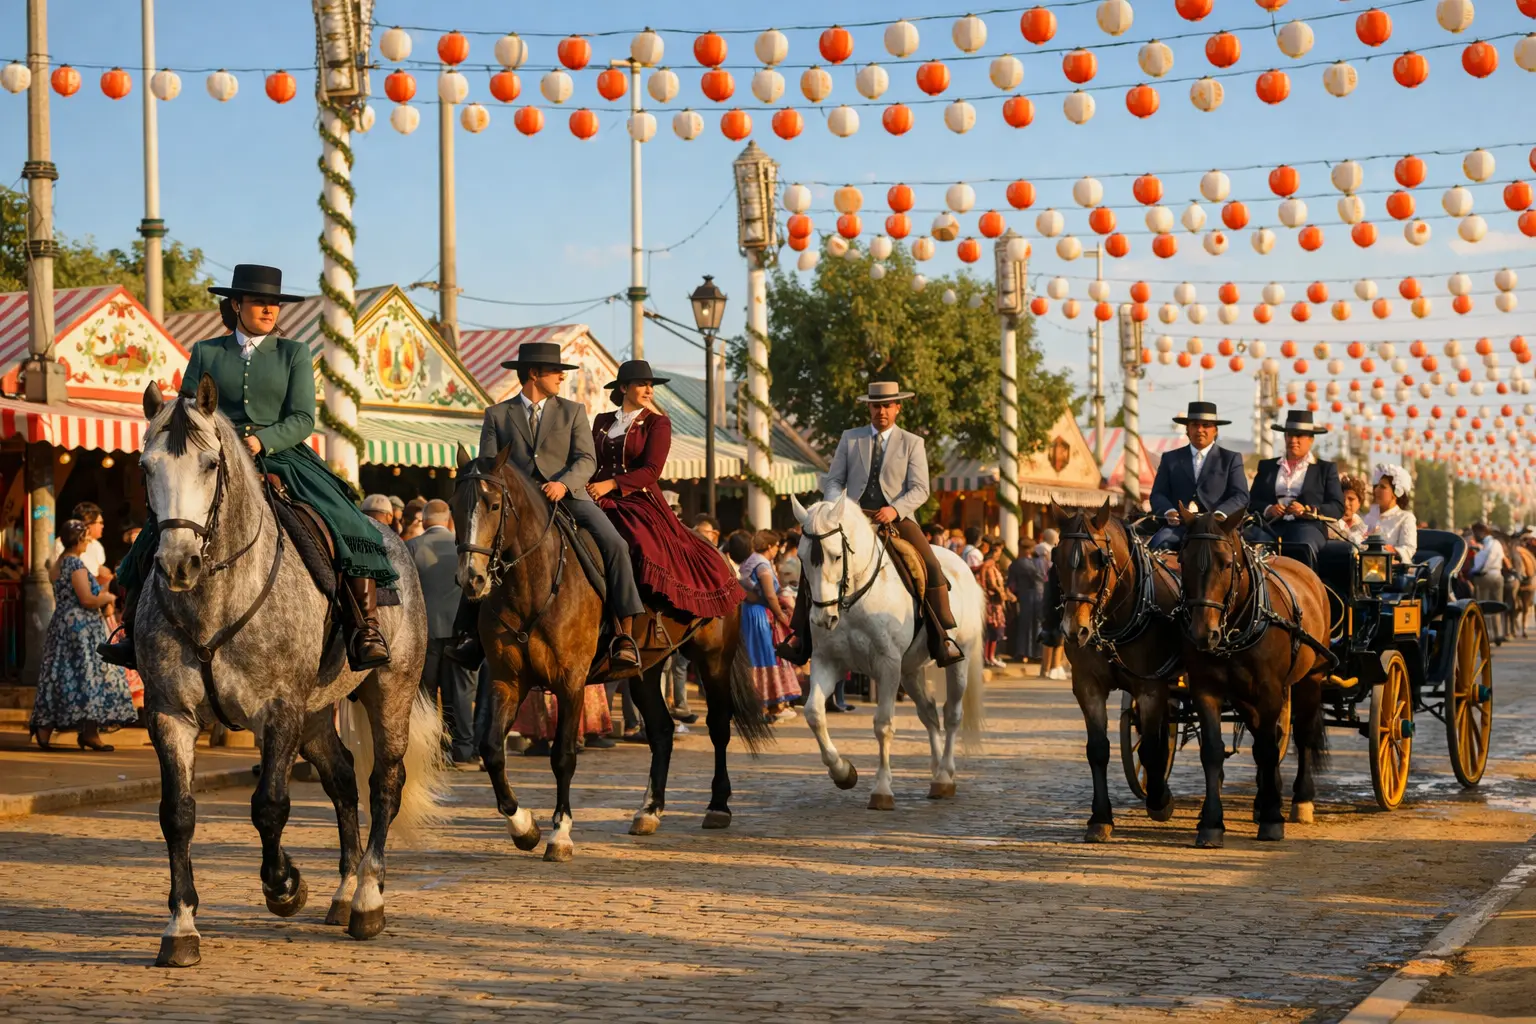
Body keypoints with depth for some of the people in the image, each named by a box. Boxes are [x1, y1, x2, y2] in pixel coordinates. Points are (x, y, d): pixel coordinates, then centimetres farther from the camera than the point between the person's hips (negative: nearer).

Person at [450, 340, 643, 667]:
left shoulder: (573, 411, 14)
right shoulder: (497, 415, 13)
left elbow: (586, 460, 2)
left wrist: (563, 483, -19)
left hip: (567, 497, 0)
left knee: (614, 544, -23)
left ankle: (625, 633, -21)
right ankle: (471, 630, -12)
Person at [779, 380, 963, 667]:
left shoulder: (912, 443, 9)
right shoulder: (849, 438, 14)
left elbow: (920, 490, -1)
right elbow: (834, 481, 10)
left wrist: (894, 509, -20)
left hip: (897, 518, -1)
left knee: (932, 568, -21)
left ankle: (942, 639, -10)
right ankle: (802, 635, -15)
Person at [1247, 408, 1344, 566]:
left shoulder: (1326, 469, 19)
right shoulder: (1267, 466, 26)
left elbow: (1338, 507, 9)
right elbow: (1252, 502, 18)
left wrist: (1307, 511, -9)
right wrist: (1268, 509, -6)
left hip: (1307, 526, -2)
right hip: (1272, 525, 2)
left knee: (1302, 549, -37)